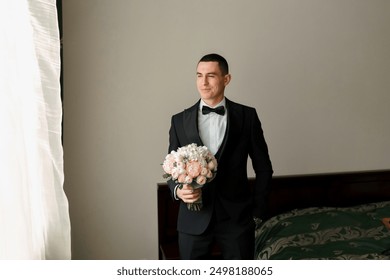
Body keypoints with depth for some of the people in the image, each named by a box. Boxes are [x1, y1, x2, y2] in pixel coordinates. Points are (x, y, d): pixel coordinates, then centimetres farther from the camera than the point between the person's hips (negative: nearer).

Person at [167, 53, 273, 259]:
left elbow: (263, 167, 4)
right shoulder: (180, 120, 2)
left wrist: (257, 210, 2)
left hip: (236, 217, -1)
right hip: (194, 219, 1)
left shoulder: (247, 116, -1)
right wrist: (178, 190, -15)